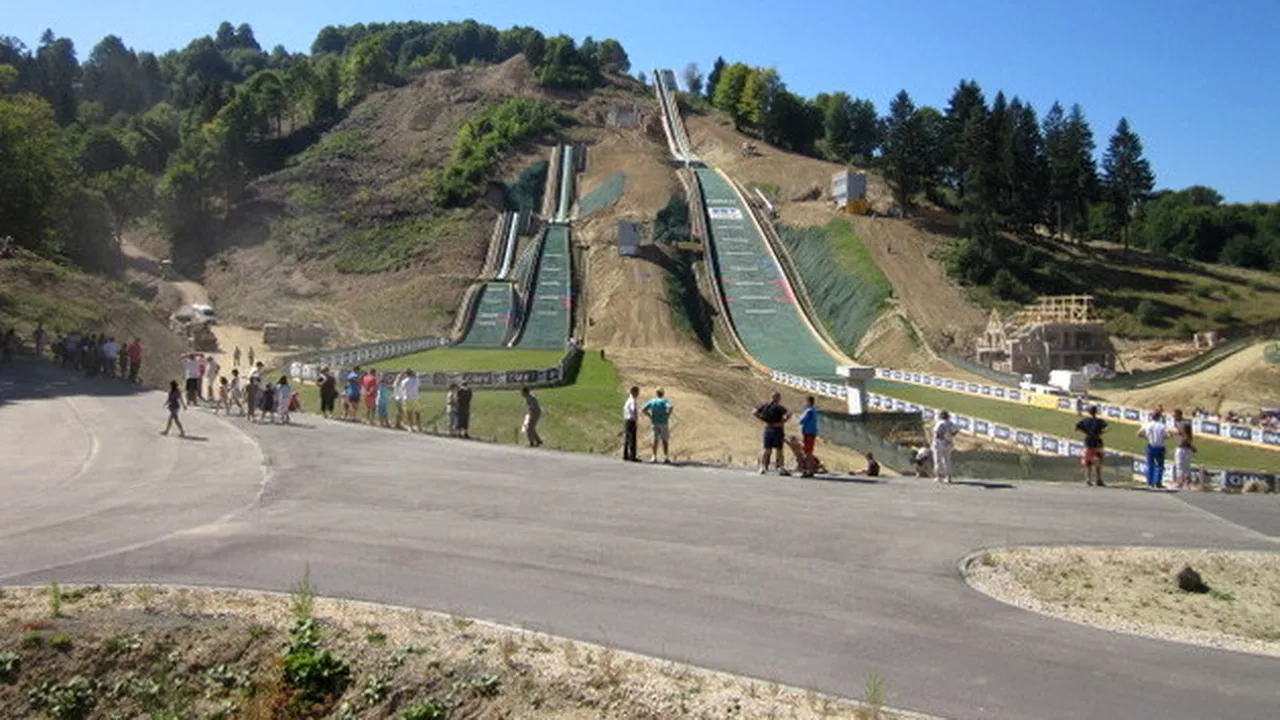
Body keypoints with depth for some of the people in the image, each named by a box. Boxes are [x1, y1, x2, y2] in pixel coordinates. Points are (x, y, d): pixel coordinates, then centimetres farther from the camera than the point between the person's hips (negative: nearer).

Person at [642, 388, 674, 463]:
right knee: (665, 440, 4)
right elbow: (671, 408, -26)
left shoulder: (652, 401, 4)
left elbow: (643, 410, -1)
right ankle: (666, 457, 2)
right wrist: (667, 415, -12)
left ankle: (654, 457, 3)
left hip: (655, 423, 3)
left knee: (655, 440, 8)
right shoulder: (665, 401, -7)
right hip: (664, 423, -3)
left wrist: (650, 416, 6)